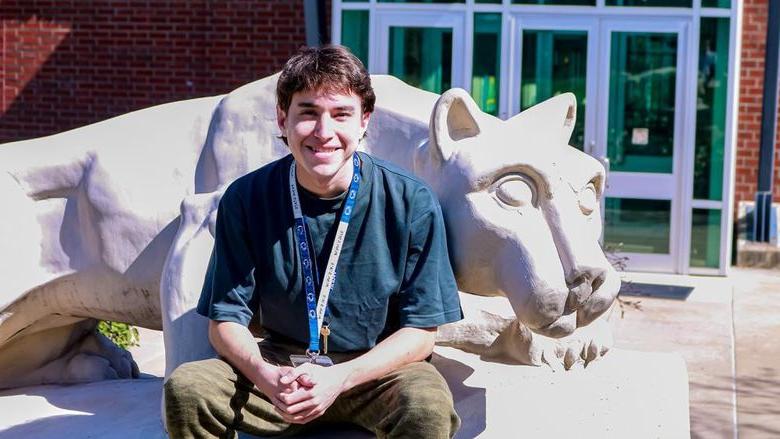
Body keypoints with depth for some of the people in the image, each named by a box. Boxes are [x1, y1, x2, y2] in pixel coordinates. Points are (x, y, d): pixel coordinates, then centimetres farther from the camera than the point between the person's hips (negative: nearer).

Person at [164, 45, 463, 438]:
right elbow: (225, 321, -2)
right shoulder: (245, 199, -5)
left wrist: (340, 378, -23)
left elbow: (420, 332, -7)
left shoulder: (411, 203, -10)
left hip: (378, 370, -1)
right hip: (281, 366, 2)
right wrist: (265, 376, -24)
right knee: (186, 388, -24)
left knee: (429, 406, -34)